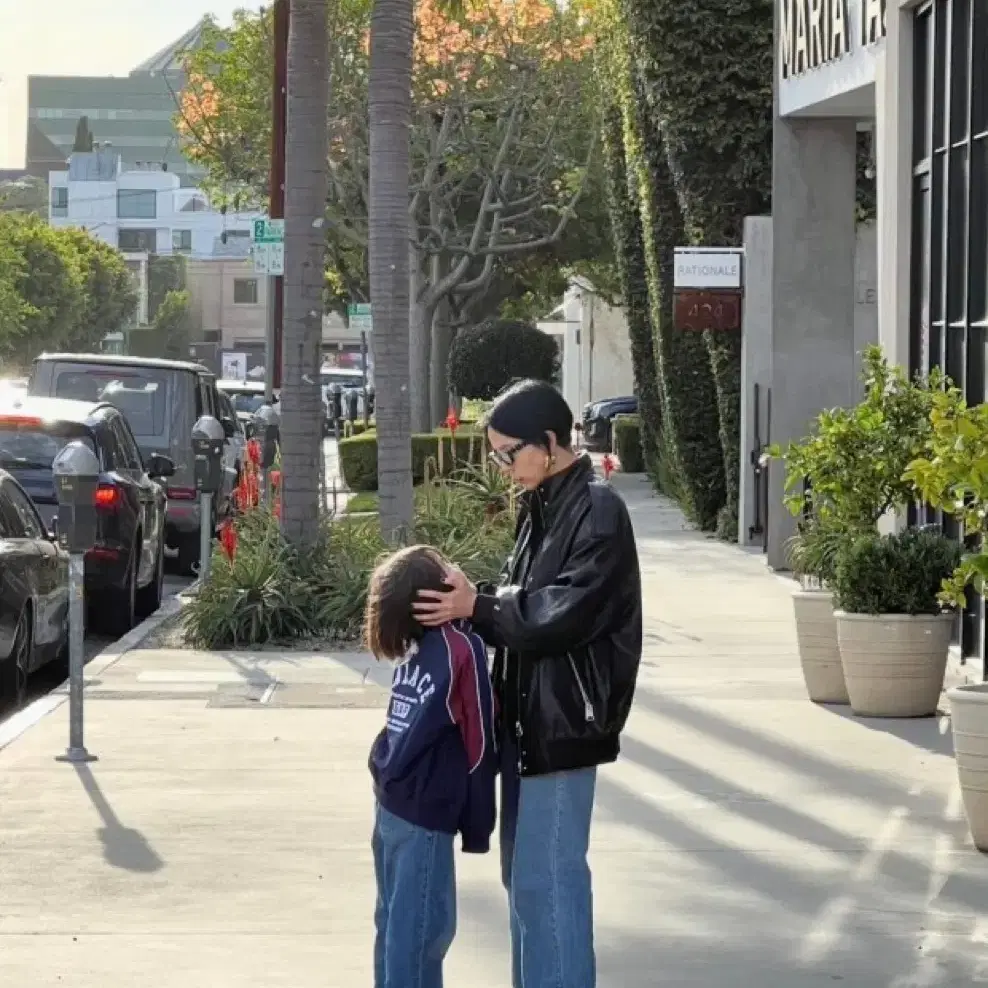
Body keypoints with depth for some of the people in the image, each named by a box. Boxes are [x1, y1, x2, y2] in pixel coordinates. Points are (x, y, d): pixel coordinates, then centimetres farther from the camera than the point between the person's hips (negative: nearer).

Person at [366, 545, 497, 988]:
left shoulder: (421, 646, 4)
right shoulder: (460, 647, -15)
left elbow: (413, 731, 8)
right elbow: (478, 742, -12)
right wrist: (477, 828, -5)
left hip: (392, 802, 7)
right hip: (424, 812, -7)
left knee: (396, 919, 17)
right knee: (421, 926, 1)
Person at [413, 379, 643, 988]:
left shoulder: (598, 510, -14)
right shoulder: (543, 506, 13)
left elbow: (567, 612, -21)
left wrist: (478, 606, -16)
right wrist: (472, 604, -2)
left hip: (565, 717, -9)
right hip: (527, 712, 9)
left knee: (548, 875, -8)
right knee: (523, 870, 15)